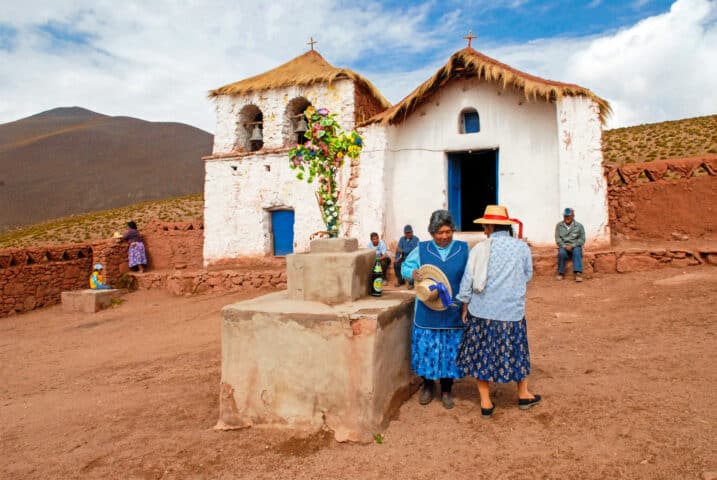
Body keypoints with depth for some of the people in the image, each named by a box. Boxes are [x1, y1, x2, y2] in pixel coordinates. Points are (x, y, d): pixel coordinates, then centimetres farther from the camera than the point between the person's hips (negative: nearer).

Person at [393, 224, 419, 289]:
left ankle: (411, 283, -24)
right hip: (404, 257, 4)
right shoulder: (402, 239, 10)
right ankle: (401, 280, -1)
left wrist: (402, 250, -22)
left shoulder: (416, 239, -5)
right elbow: (399, 249, -1)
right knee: (396, 263, -22)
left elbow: (413, 250, -19)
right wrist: (397, 258, -19)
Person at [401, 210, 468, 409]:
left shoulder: (464, 249, 1)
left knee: (450, 351, 9)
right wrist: (413, 273, -13)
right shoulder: (421, 249, 1)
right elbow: (405, 266, 10)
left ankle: (446, 390, 28)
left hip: (453, 312, 0)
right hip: (427, 311, 0)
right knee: (426, 348, 6)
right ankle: (428, 385, 31)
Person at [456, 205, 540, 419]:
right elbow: (528, 276, 8)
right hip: (512, 312, 1)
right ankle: (523, 395, 37)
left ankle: (486, 404, 19)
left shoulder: (479, 249, -7)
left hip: (482, 312, 0)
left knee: (482, 355, 12)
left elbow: (467, 280, -5)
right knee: (516, 352, 19)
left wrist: (464, 306, 7)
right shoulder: (522, 247, -5)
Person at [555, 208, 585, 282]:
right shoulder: (559, 225, 5)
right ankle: (561, 273, -19)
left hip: (575, 246, 0)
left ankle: (578, 273, -44)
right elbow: (557, 238, 1)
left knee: (577, 252, -34)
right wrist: (564, 246, -15)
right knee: (561, 253, -33)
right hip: (563, 246, 1)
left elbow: (582, 239, 0)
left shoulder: (579, 226, 3)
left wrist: (572, 245, -14)